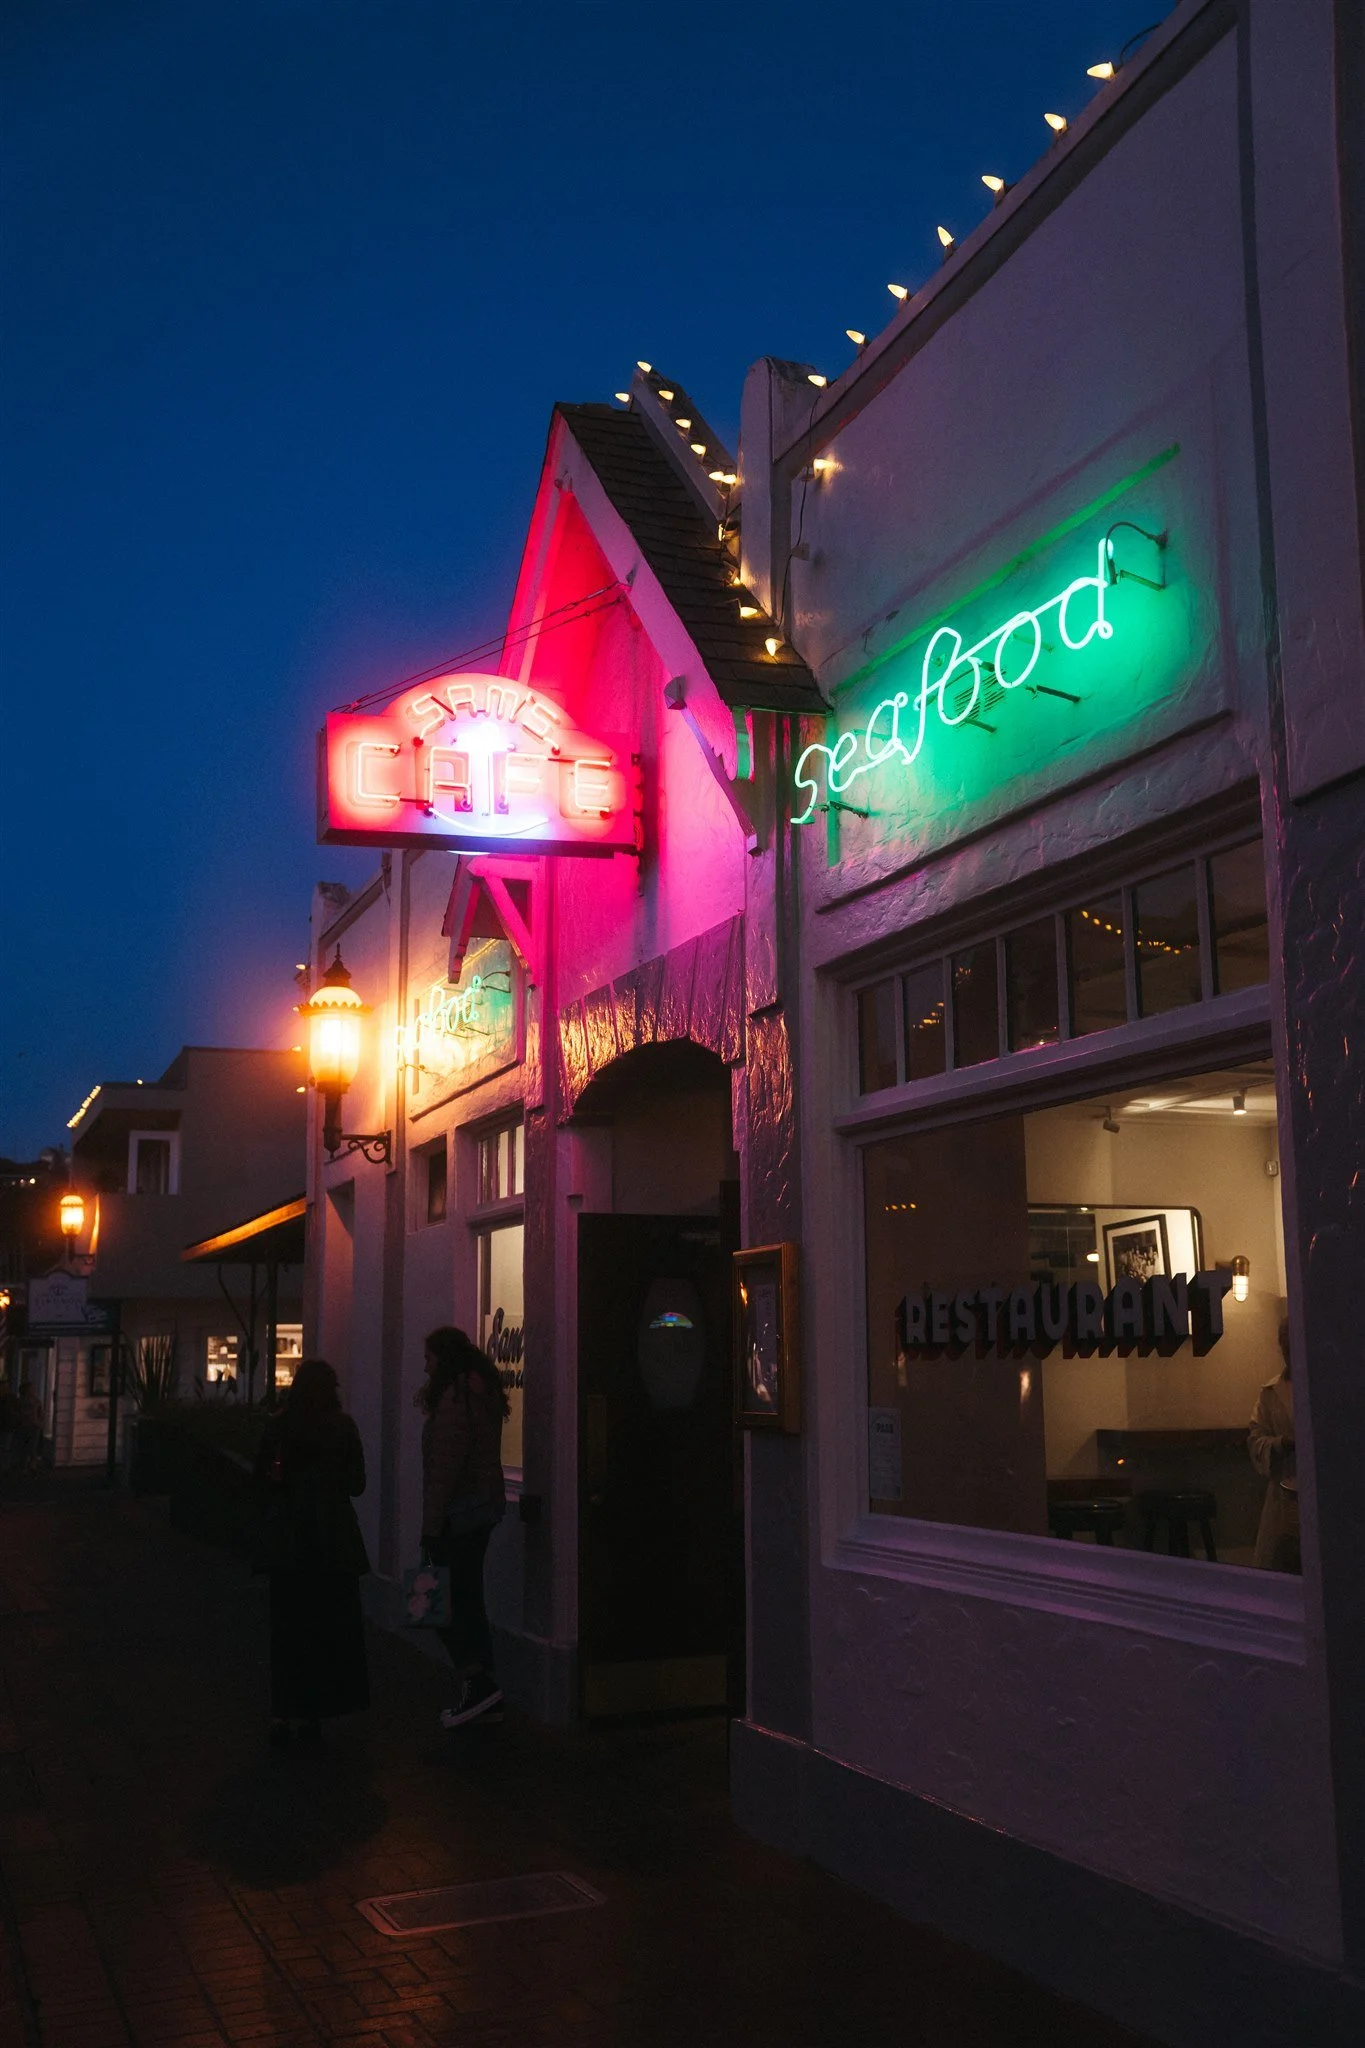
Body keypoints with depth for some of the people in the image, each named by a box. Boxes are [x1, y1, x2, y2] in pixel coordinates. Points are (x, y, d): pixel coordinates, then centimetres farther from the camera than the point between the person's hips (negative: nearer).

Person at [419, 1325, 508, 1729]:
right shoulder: (483, 1392, 14)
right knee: (468, 1599, 14)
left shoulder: (455, 1396, -16)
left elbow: (445, 1467, -20)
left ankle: (477, 1681, -10)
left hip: (458, 1511, -10)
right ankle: (482, 1689, 18)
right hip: (484, 1507, 10)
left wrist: (431, 1526, -19)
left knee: (446, 1602, -5)